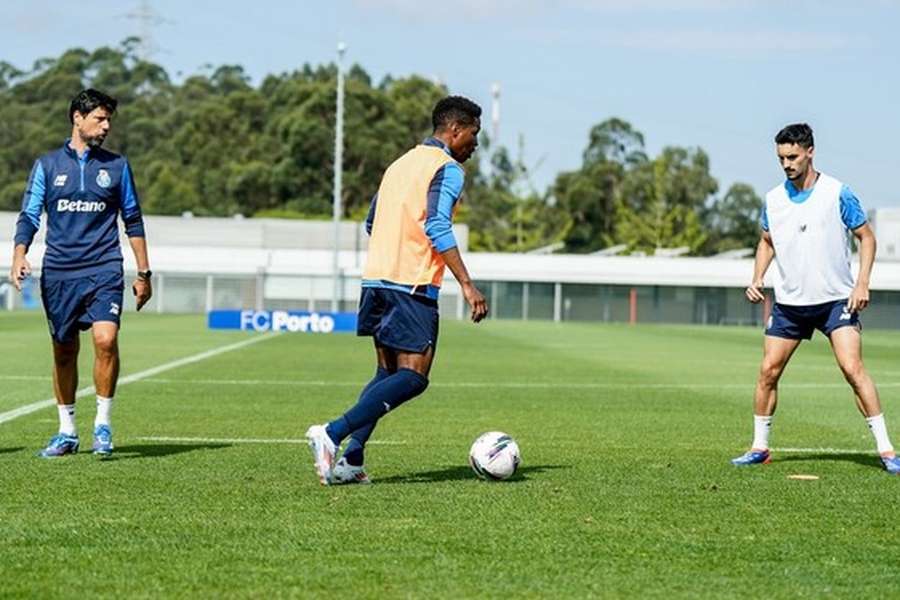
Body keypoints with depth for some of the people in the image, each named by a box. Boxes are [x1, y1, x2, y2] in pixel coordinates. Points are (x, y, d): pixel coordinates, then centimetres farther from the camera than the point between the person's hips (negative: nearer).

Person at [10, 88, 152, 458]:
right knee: (64, 351, 7)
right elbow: (29, 216, 5)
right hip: (58, 274, 1)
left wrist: (144, 273, 11)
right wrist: (19, 256, -13)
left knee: (105, 339, -20)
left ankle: (102, 424, -6)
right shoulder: (47, 165, 7)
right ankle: (67, 433, 19)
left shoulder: (117, 166, 8)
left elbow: (133, 220, 13)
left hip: (104, 271, -1)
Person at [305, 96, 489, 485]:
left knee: (387, 373, 13)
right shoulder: (448, 168, -5)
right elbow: (437, 227, -18)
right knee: (413, 377, -10)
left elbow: (372, 223, 25)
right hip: (413, 286, -9)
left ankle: (350, 461, 1)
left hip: (376, 279, 9)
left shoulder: (402, 163, 22)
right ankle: (332, 434, -23)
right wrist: (467, 285, -22)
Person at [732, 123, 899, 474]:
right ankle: (759, 447, 15)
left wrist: (862, 283, -12)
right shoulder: (773, 200, 4)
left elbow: (866, 237, -1)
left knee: (853, 369, -15)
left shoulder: (838, 194, -8)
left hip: (836, 299, -4)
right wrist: (757, 279, 3)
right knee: (768, 370, 1)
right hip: (789, 301, 4)